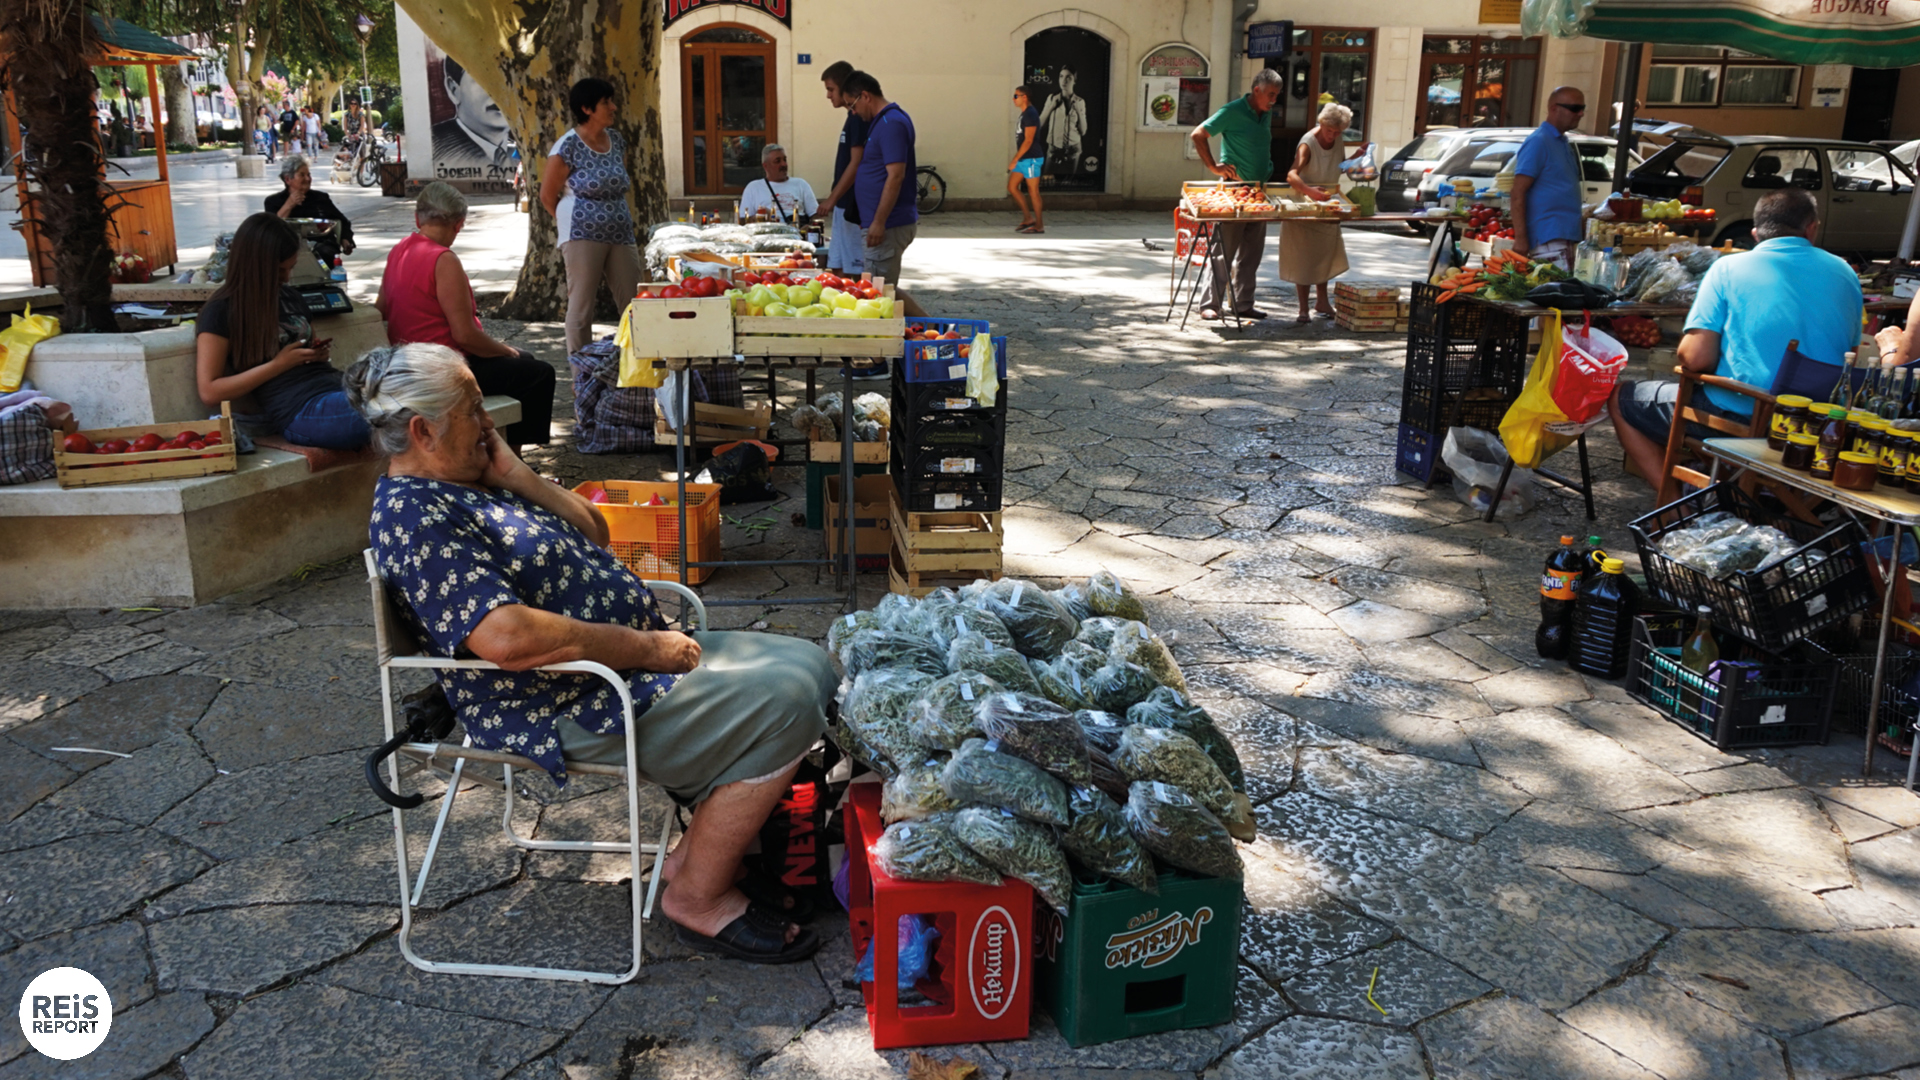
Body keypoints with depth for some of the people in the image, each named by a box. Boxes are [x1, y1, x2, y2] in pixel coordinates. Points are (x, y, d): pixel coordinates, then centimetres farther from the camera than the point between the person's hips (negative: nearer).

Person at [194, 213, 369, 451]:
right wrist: (279, 364, -7)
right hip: (302, 411, -7)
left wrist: (320, 353, 13)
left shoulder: (292, 299, 24)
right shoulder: (221, 311, 4)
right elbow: (209, 393, -2)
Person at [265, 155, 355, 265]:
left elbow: (343, 222, 26)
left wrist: (345, 241, 5)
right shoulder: (273, 201, 18)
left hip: (323, 245, 3)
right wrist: (288, 206, -5)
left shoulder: (321, 198, 26)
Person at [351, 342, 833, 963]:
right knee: (782, 704, -21)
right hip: (573, 713, -11)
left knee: (809, 666, 8)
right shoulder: (410, 512, -17)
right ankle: (699, 900, -6)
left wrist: (516, 477, 2)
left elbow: (593, 534, 17)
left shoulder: (473, 482, 15)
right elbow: (507, 637, -30)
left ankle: (701, 856, 12)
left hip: (638, 658, 11)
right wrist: (643, 647, -23)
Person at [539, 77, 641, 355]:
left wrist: (615, 216, 14)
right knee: (581, 307, -1)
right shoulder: (567, 147, -8)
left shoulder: (617, 141, 10)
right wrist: (575, 222, 9)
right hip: (583, 237, -6)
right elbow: (547, 196, -1)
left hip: (620, 235, 6)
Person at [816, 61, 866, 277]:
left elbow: (856, 163, -19)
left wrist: (832, 198, -18)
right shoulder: (853, 118, 15)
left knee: (852, 271, -6)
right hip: (843, 204, 10)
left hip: (853, 206, -10)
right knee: (838, 268, 11)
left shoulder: (859, 119, -14)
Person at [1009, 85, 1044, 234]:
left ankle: (1039, 225, 3)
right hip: (1023, 159, 10)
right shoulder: (1024, 114, 14)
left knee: (1033, 191, -4)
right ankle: (1028, 218, 14)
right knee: (1012, 187, 9)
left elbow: (1028, 140, -21)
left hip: (1031, 159, -10)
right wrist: (1016, 160, 20)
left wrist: (1015, 160, -21)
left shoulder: (1030, 115, -16)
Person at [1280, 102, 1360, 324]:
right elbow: (1292, 175, -36)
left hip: (1327, 206, 7)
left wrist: (1356, 156, -2)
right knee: (1303, 258, -4)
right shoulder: (1308, 144, -21)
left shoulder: (1337, 142, 1)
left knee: (1324, 256, 14)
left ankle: (1323, 302, 28)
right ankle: (1303, 310, 0)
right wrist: (1309, 191, -54)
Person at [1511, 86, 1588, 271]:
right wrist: (1520, 239, -23)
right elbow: (1518, 194, -16)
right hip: (1548, 238, -9)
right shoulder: (1538, 142, -10)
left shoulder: (1564, 143, 19)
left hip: (1565, 238, 9)